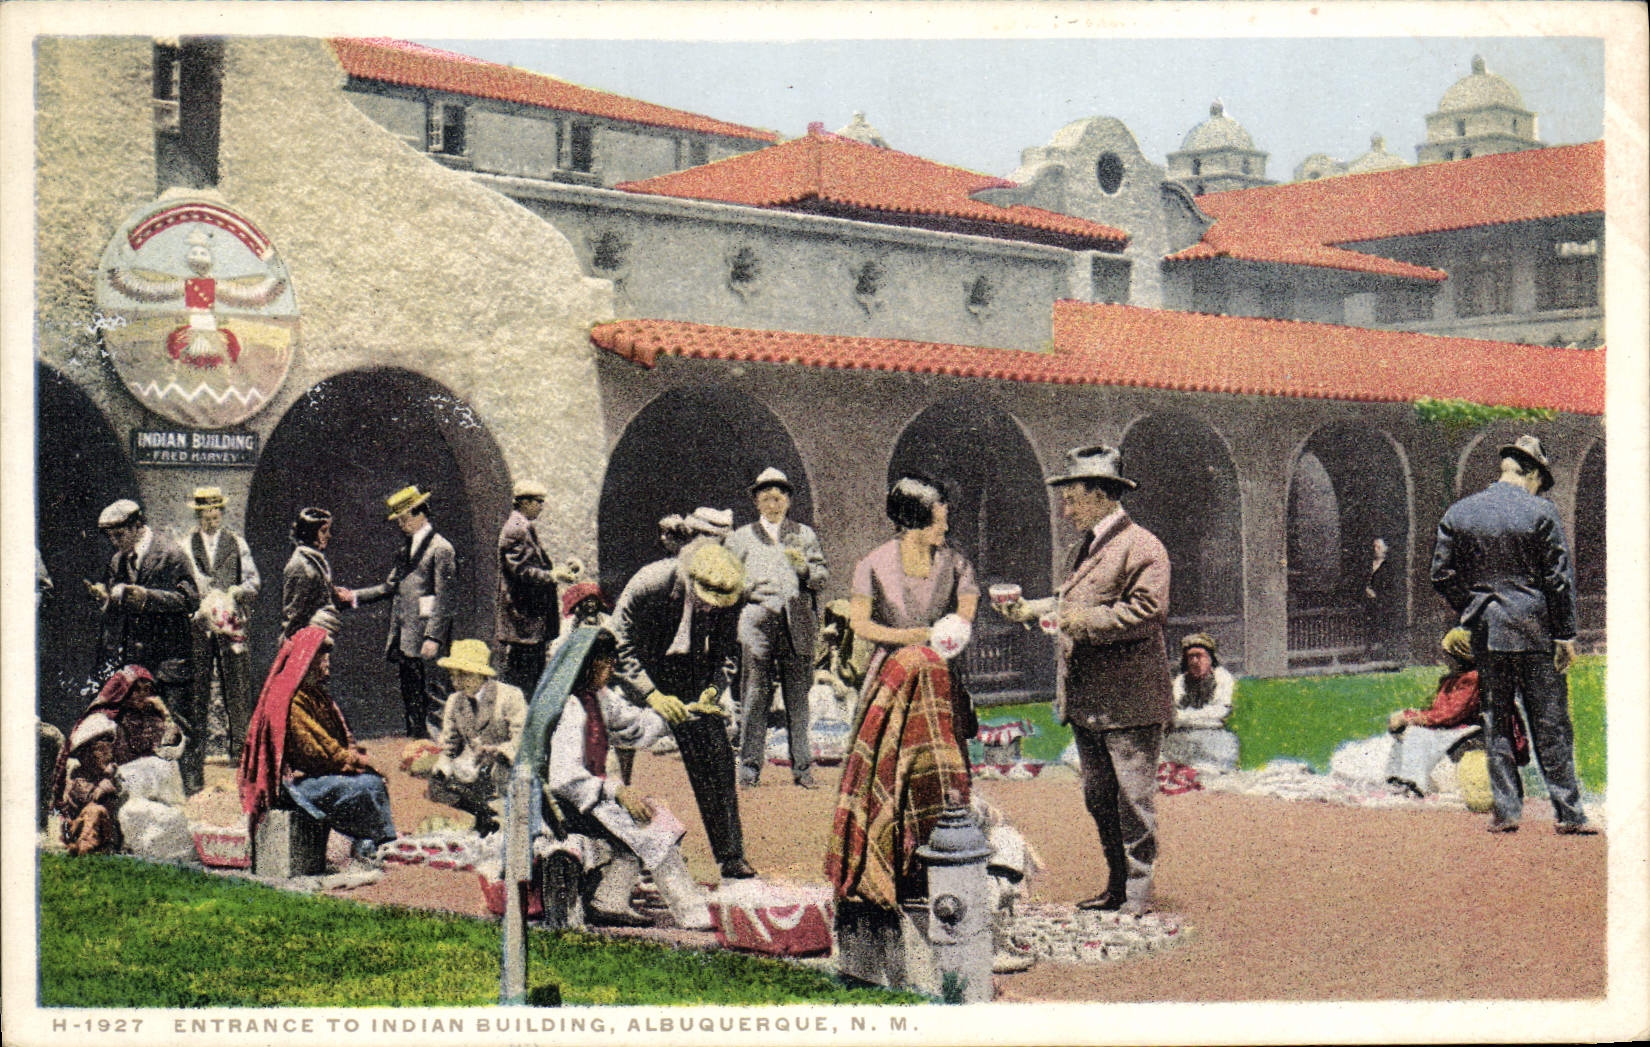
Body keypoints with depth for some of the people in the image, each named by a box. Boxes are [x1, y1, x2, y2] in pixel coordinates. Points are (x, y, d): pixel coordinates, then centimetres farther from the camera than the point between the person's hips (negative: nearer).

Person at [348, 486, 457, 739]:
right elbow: (391, 587, 21)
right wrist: (355, 596, 12)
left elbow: (444, 599, -14)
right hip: (404, 637, 9)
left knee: (430, 694, -7)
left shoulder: (441, 548, -10)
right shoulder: (406, 549, 17)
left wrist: (434, 637, -20)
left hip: (424, 638, -9)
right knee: (409, 697, 12)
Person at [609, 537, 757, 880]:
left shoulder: (731, 595, -17)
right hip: (642, 675, -3)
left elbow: (728, 651, -3)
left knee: (716, 761, -3)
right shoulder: (648, 584, -28)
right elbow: (619, 645, -21)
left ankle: (731, 856, 6)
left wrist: (712, 690, -21)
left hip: (691, 678, 3)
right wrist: (652, 695, -28)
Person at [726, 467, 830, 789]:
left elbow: (822, 577, 10)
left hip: (797, 627, 1)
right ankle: (750, 765, -1)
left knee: (798, 697, 1)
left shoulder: (804, 535, 18)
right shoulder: (740, 538, 17)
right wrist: (748, 586, -3)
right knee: (755, 696, -6)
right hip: (756, 624, -1)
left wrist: (804, 567, -10)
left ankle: (802, 766, 5)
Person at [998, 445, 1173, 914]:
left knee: (1133, 798, -4)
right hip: (1085, 700, 9)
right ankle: (1117, 887, 23)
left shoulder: (1141, 546, -10)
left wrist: (1087, 620, -23)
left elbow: (1149, 610, -20)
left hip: (1129, 701, -9)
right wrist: (1030, 610, 13)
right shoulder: (1083, 548, 20)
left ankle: (1138, 893, 3)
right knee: (1098, 797, 13)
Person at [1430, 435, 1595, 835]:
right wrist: (1565, 635, -4)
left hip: (1486, 635, 3)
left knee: (1496, 724, 10)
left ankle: (1505, 810, 9)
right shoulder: (1540, 512, -6)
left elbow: (1441, 575, 5)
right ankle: (1568, 813, 6)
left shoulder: (1457, 513, 4)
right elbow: (1559, 578, -8)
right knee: (1551, 725, 3)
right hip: (1534, 631, -3)